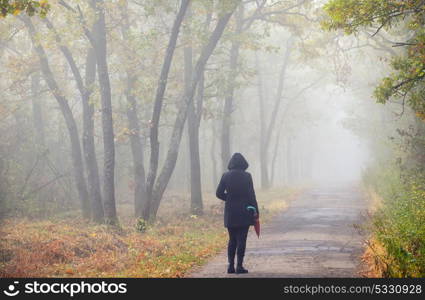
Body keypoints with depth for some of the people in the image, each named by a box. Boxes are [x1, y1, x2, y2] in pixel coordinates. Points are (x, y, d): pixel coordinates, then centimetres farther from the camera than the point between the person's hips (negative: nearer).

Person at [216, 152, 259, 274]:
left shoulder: (226, 176, -1)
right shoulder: (247, 176, -8)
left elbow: (219, 193, 1)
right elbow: (251, 194, -7)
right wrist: (255, 210, 0)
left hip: (230, 213, 3)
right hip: (244, 213, -3)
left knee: (232, 240, 13)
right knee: (241, 239, 1)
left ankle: (231, 265, 11)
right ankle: (239, 266, -2)